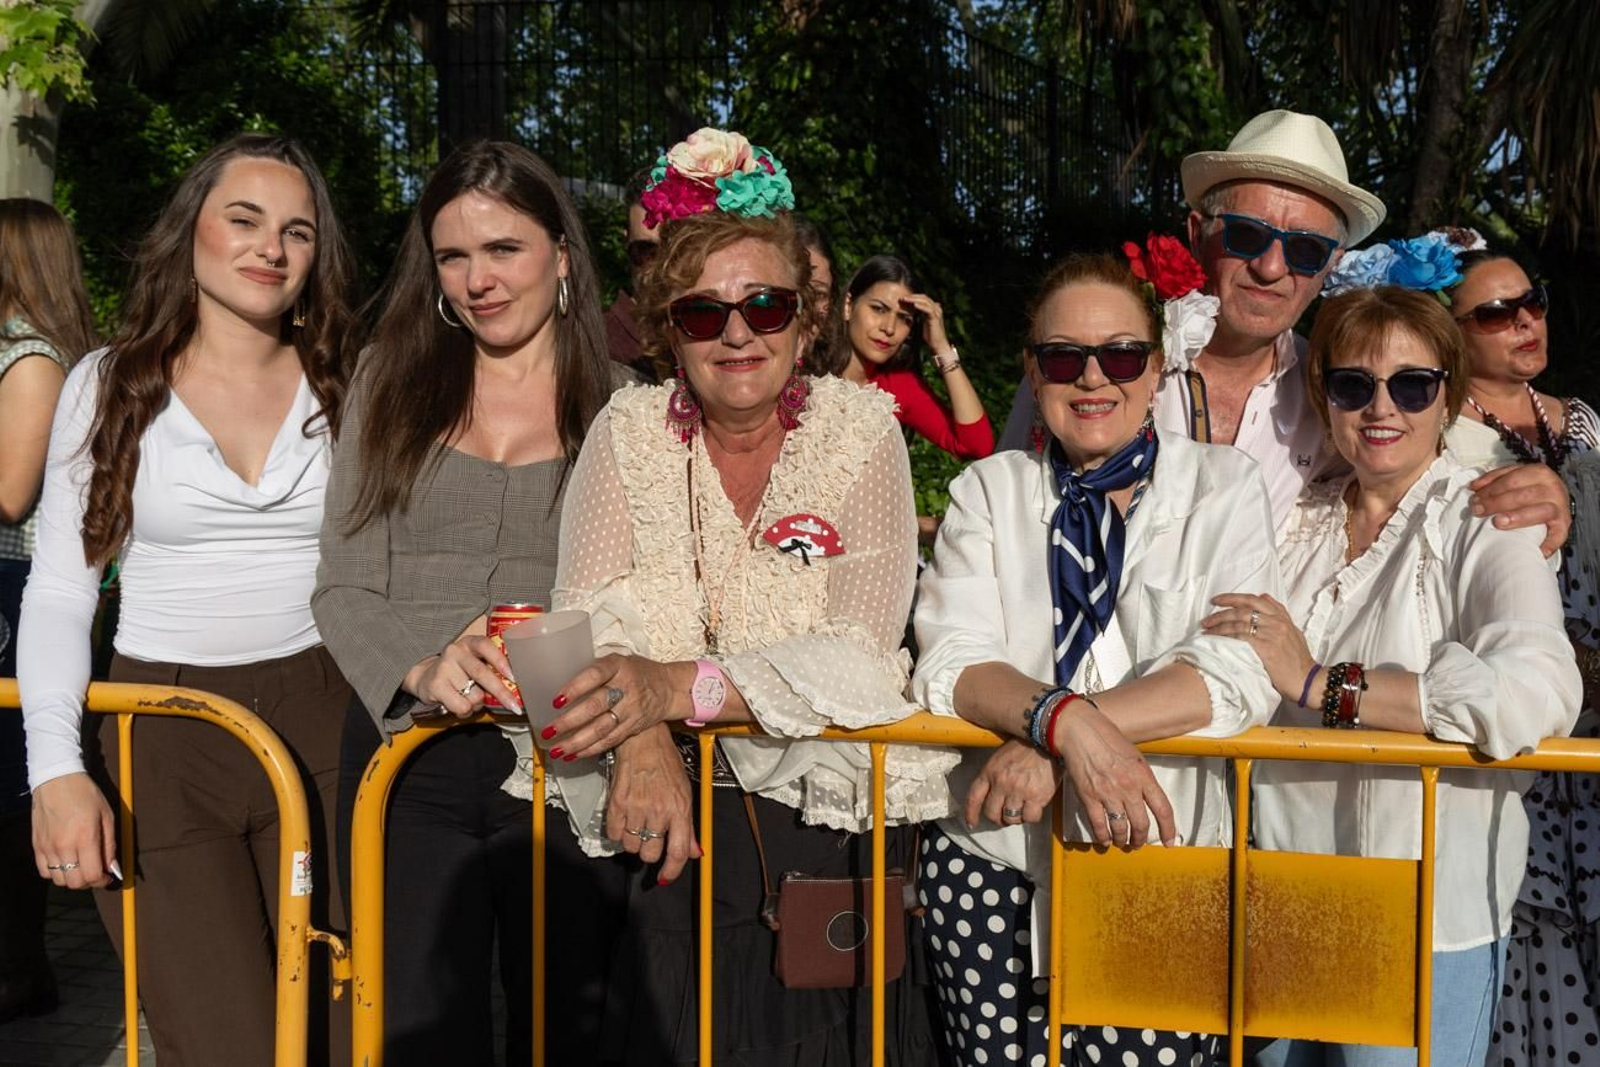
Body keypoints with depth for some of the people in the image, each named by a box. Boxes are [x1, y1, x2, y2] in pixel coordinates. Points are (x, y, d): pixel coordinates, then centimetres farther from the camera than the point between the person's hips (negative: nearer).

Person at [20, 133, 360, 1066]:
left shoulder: (348, 389, 7)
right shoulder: (110, 386, 4)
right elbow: (59, 594, 2)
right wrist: (56, 767, -9)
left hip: (321, 725, 1)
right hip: (159, 742, -1)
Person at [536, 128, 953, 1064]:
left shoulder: (861, 428, -1)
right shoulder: (630, 431, 5)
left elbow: (856, 658, -12)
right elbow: (593, 618, -4)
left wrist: (680, 687, -27)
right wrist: (643, 741, -25)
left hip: (830, 806, -1)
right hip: (671, 799, 1)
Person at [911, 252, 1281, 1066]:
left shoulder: (1222, 487, 3)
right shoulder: (988, 491, 8)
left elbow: (1241, 671, -12)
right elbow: (952, 662, -5)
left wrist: (1044, 744, -20)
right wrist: (1065, 719, -26)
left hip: (1166, 857, -1)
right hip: (991, 860, 1)